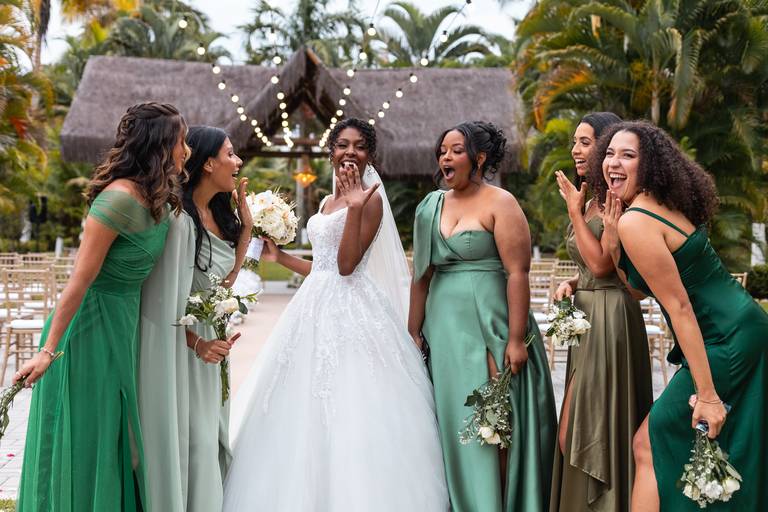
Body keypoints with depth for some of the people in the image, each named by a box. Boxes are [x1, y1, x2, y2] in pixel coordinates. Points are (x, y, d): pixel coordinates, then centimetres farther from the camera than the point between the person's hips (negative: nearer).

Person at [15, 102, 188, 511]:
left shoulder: (158, 201, 5)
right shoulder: (119, 197, -21)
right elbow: (80, 279, -21)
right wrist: (48, 350, -19)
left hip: (124, 324, 9)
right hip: (90, 326, -8)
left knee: (113, 442, 17)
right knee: (83, 442, 4)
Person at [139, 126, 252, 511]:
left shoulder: (217, 212, 5)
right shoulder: (179, 218, -23)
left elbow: (225, 280, 7)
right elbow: (162, 295, -21)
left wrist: (246, 227, 2)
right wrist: (196, 342, -18)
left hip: (209, 341, 9)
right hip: (180, 345, -9)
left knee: (208, 435, 17)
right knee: (185, 439, 0)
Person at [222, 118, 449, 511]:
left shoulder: (370, 200, -8)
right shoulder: (329, 202, 17)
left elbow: (346, 265, -18)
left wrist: (355, 207, -23)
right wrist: (279, 256, 20)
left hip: (350, 311, -9)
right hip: (317, 308, 9)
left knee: (349, 412, -7)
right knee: (310, 411, 11)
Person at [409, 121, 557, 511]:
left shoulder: (499, 204, -5)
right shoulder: (432, 206, 12)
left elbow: (517, 273, -12)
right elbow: (422, 276, 13)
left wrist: (516, 339, -17)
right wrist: (413, 332, 10)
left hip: (489, 325, -6)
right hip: (443, 328, 6)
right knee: (451, 419, 9)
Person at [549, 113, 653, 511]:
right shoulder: (591, 201, 14)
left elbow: (602, 264, -18)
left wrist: (574, 210, -12)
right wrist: (571, 283, 1)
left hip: (610, 316, -9)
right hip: (586, 315, 9)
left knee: (577, 433, -5)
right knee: (579, 433, 13)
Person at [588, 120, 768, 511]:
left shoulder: (635, 221, -17)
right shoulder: (665, 206, 12)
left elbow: (679, 306, -20)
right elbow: (637, 287, 12)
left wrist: (707, 393, -20)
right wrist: (612, 235, 2)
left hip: (725, 343, -10)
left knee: (650, 444, -3)